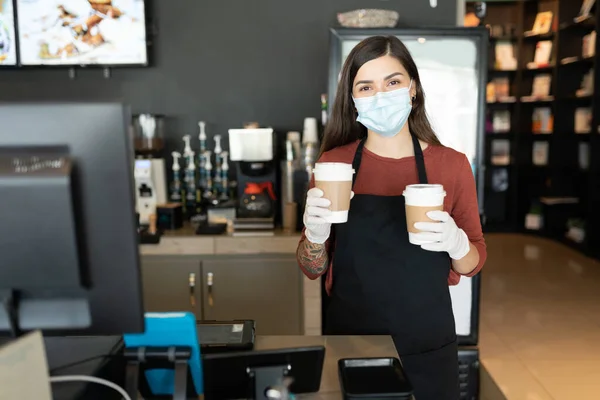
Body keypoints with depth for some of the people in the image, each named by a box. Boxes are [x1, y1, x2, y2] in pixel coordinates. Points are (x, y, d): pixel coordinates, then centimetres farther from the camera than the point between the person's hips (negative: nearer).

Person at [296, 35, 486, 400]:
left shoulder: (452, 164, -8)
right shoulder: (332, 163, -7)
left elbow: (474, 264, 2)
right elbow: (313, 270, 0)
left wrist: (456, 243, -19)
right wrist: (316, 233, -20)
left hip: (427, 349, 0)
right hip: (349, 346, 0)